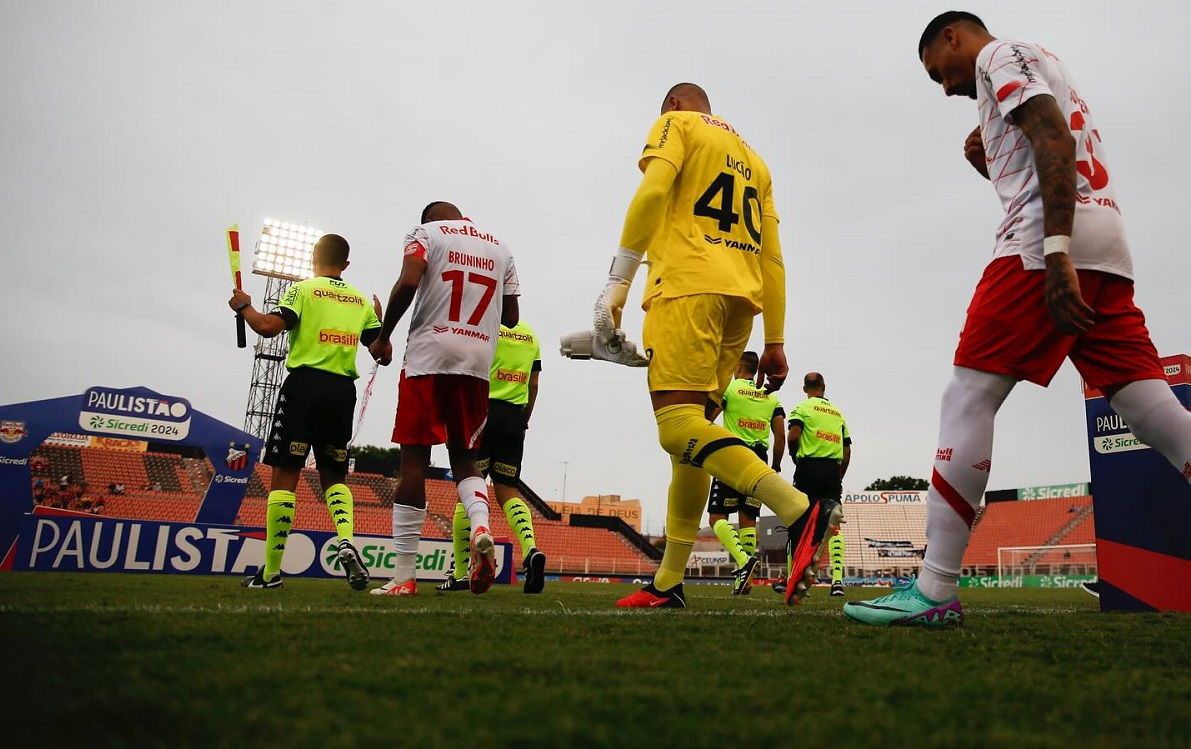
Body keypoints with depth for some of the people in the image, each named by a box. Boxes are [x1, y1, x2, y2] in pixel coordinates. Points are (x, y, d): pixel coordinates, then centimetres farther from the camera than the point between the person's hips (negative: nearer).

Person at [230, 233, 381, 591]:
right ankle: (346, 541, -13)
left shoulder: (303, 289, 3)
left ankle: (271, 571, 2)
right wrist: (379, 320, 30)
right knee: (333, 475, 14)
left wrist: (243, 306, 9)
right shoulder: (361, 300, 14)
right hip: (343, 390, 4)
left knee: (284, 475, 0)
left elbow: (269, 326, -11)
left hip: (304, 383, -4)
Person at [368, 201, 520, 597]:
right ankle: (480, 525, -15)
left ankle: (404, 575, 1)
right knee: (463, 456, 15)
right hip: (479, 361, 4)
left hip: (429, 356, -4)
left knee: (414, 460, -1)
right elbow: (511, 316, 16)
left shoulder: (426, 232, 6)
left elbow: (407, 283, -11)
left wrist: (383, 337, -1)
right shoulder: (500, 248, 18)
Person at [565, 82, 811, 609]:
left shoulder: (677, 123, 14)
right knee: (688, 432, 5)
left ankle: (800, 510, -33)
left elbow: (653, 191, -8)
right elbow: (772, 258, 22)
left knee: (678, 425, -18)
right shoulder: (752, 159, 32)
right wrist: (775, 342, 19)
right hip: (741, 298, 8)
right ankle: (668, 584, 5)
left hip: (690, 286, -8)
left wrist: (616, 284, -12)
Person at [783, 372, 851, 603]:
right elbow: (847, 450, 15)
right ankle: (837, 579, -4)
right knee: (833, 529, 5)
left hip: (809, 468, -4)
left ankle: (798, 579, -11)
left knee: (800, 526, -2)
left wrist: (795, 457, 4)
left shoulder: (803, 407, 4)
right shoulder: (838, 413, 19)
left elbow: (793, 434, -14)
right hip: (832, 471, 4)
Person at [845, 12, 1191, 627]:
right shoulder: (1042, 64, 34)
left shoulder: (998, 56, 6)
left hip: (1048, 242, -9)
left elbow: (1054, 141, -13)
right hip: (1107, 246, 9)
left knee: (968, 396, -11)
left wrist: (1055, 253, -22)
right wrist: (993, 167, 19)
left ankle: (933, 592, -12)